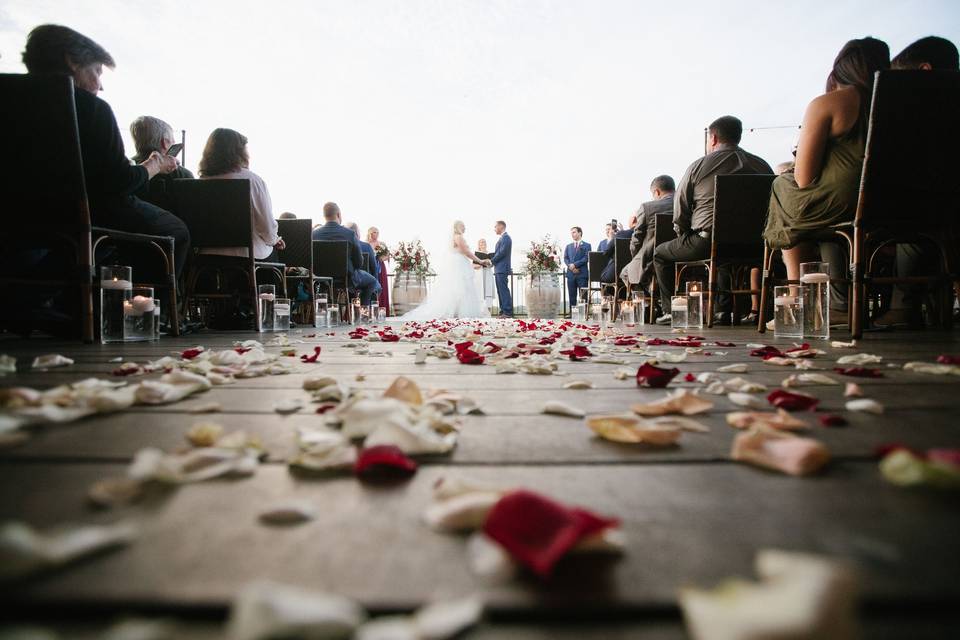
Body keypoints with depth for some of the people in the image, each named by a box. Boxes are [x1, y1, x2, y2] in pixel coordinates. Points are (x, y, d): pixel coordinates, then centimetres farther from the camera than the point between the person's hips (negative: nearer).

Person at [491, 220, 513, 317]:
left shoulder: (506, 237, -9)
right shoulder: (502, 238, 22)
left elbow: (502, 252, -17)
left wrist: (492, 261, -8)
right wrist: (492, 260, 6)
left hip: (502, 269, -10)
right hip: (498, 269, 10)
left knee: (504, 290, -11)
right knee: (500, 291, 9)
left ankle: (508, 312, -11)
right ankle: (503, 312, 12)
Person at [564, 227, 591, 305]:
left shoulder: (586, 245, 7)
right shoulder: (568, 246, 19)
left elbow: (586, 258, -5)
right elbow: (565, 258, 9)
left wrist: (574, 264, -14)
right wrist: (570, 266, -10)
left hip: (582, 274, -3)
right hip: (571, 274, 4)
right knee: (572, 297, 4)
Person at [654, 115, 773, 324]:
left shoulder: (698, 166, 0)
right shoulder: (762, 166, 11)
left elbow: (680, 211, 3)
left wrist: (685, 235, 19)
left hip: (707, 243, -5)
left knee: (661, 253, 18)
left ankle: (671, 309, 12)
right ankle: (725, 309, 32)